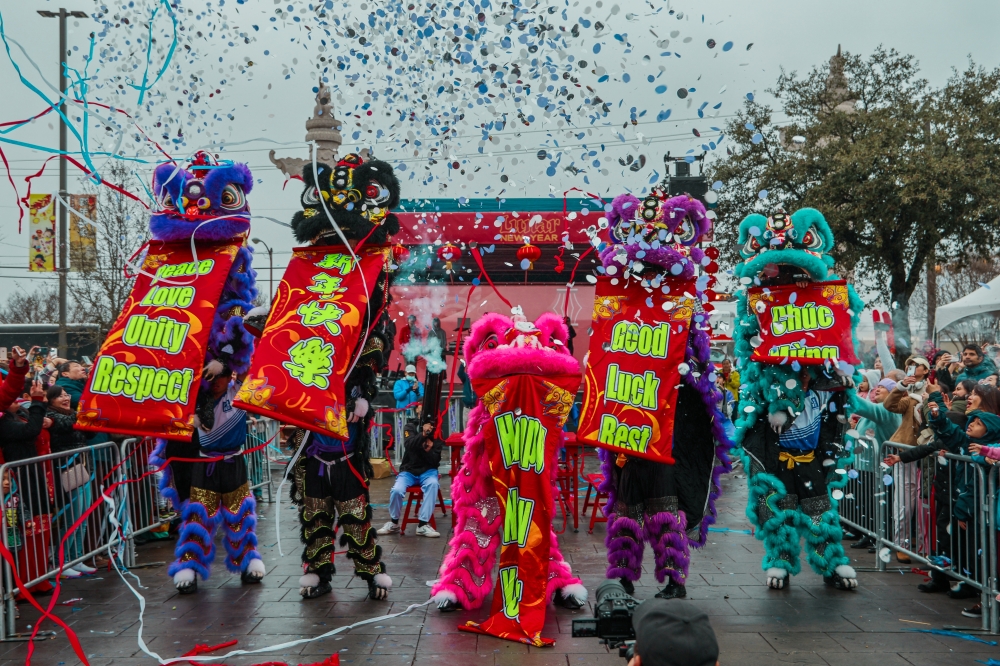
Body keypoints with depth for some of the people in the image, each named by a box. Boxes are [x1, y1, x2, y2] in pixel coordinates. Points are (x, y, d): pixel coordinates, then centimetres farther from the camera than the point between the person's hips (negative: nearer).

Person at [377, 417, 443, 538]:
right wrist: (423, 434, -33)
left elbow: (435, 461, -4)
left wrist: (429, 450, -23)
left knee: (433, 484, -33)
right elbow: (409, 445, -20)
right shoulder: (411, 427, -1)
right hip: (409, 470, 0)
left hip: (427, 470, 0)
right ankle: (393, 523, 1)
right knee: (396, 490, -27)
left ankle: (422, 524, -29)